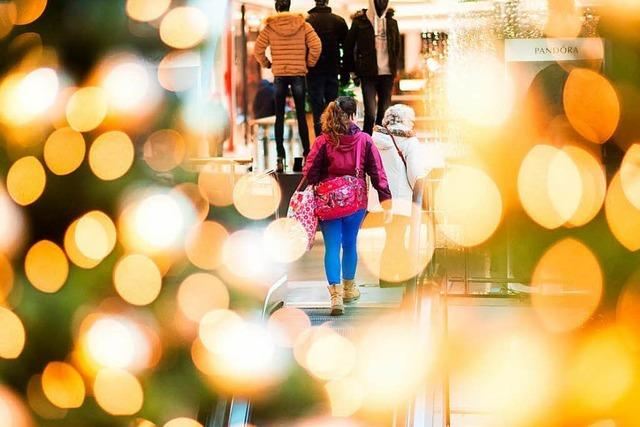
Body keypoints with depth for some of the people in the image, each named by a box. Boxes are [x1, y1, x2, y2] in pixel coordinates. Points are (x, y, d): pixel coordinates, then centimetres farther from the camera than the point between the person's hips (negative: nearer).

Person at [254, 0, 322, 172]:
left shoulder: (270, 27, -1)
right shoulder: (303, 25, -1)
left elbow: (258, 50, -2)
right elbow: (316, 45, -7)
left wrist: (267, 64, 12)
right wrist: (309, 63, 6)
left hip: (279, 75, 0)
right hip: (299, 74, 0)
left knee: (279, 117, 4)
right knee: (301, 115, 6)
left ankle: (280, 157, 0)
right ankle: (307, 154, 4)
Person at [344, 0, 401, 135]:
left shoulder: (392, 23, 10)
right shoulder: (360, 21, -1)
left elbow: (397, 47, 21)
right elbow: (348, 46, 4)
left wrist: (394, 67, 13)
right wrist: (352, 70, 2)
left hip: (387, 74, 4)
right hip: (368, 74, -4)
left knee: (384, 113, 5)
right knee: (370, 113, -12)